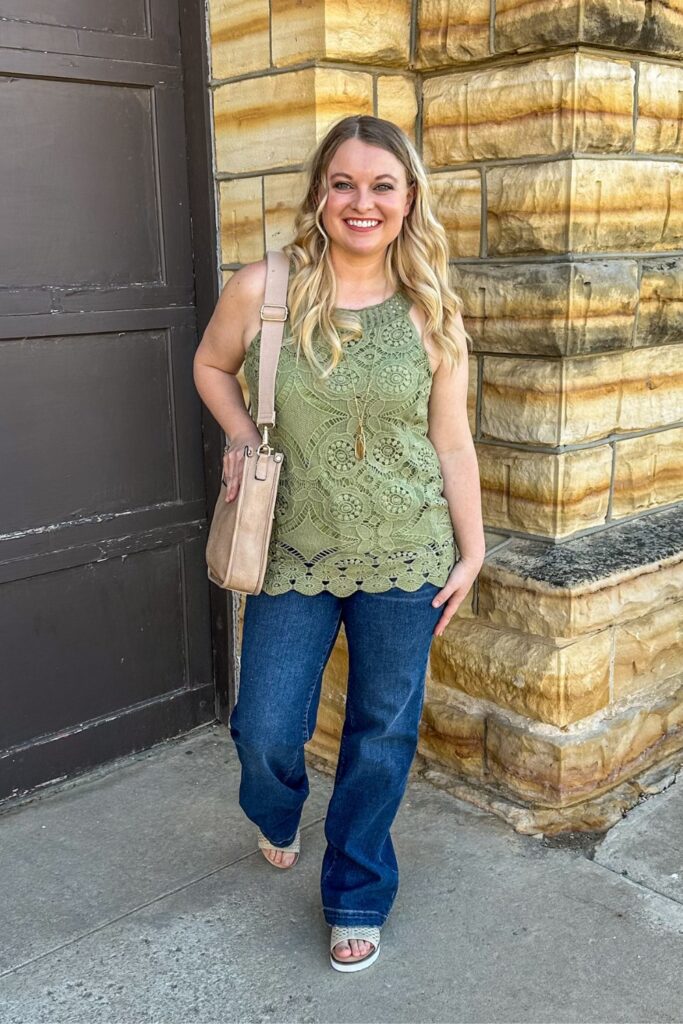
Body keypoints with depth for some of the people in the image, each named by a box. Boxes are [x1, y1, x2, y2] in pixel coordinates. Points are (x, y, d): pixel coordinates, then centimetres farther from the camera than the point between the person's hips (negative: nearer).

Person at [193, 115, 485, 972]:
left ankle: (356, 897, 37)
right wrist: (242, 440, -3)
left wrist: (471, 552, 3)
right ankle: (276, 819, 45)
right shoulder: (261, 290, -6)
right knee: (264, 731, 4)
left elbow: (452, 444, 2)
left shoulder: (432, 312, -3)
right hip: (295, 555, 0)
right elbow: (210, 366, 13)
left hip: (405, 557, 1)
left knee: (383, 734, 12)